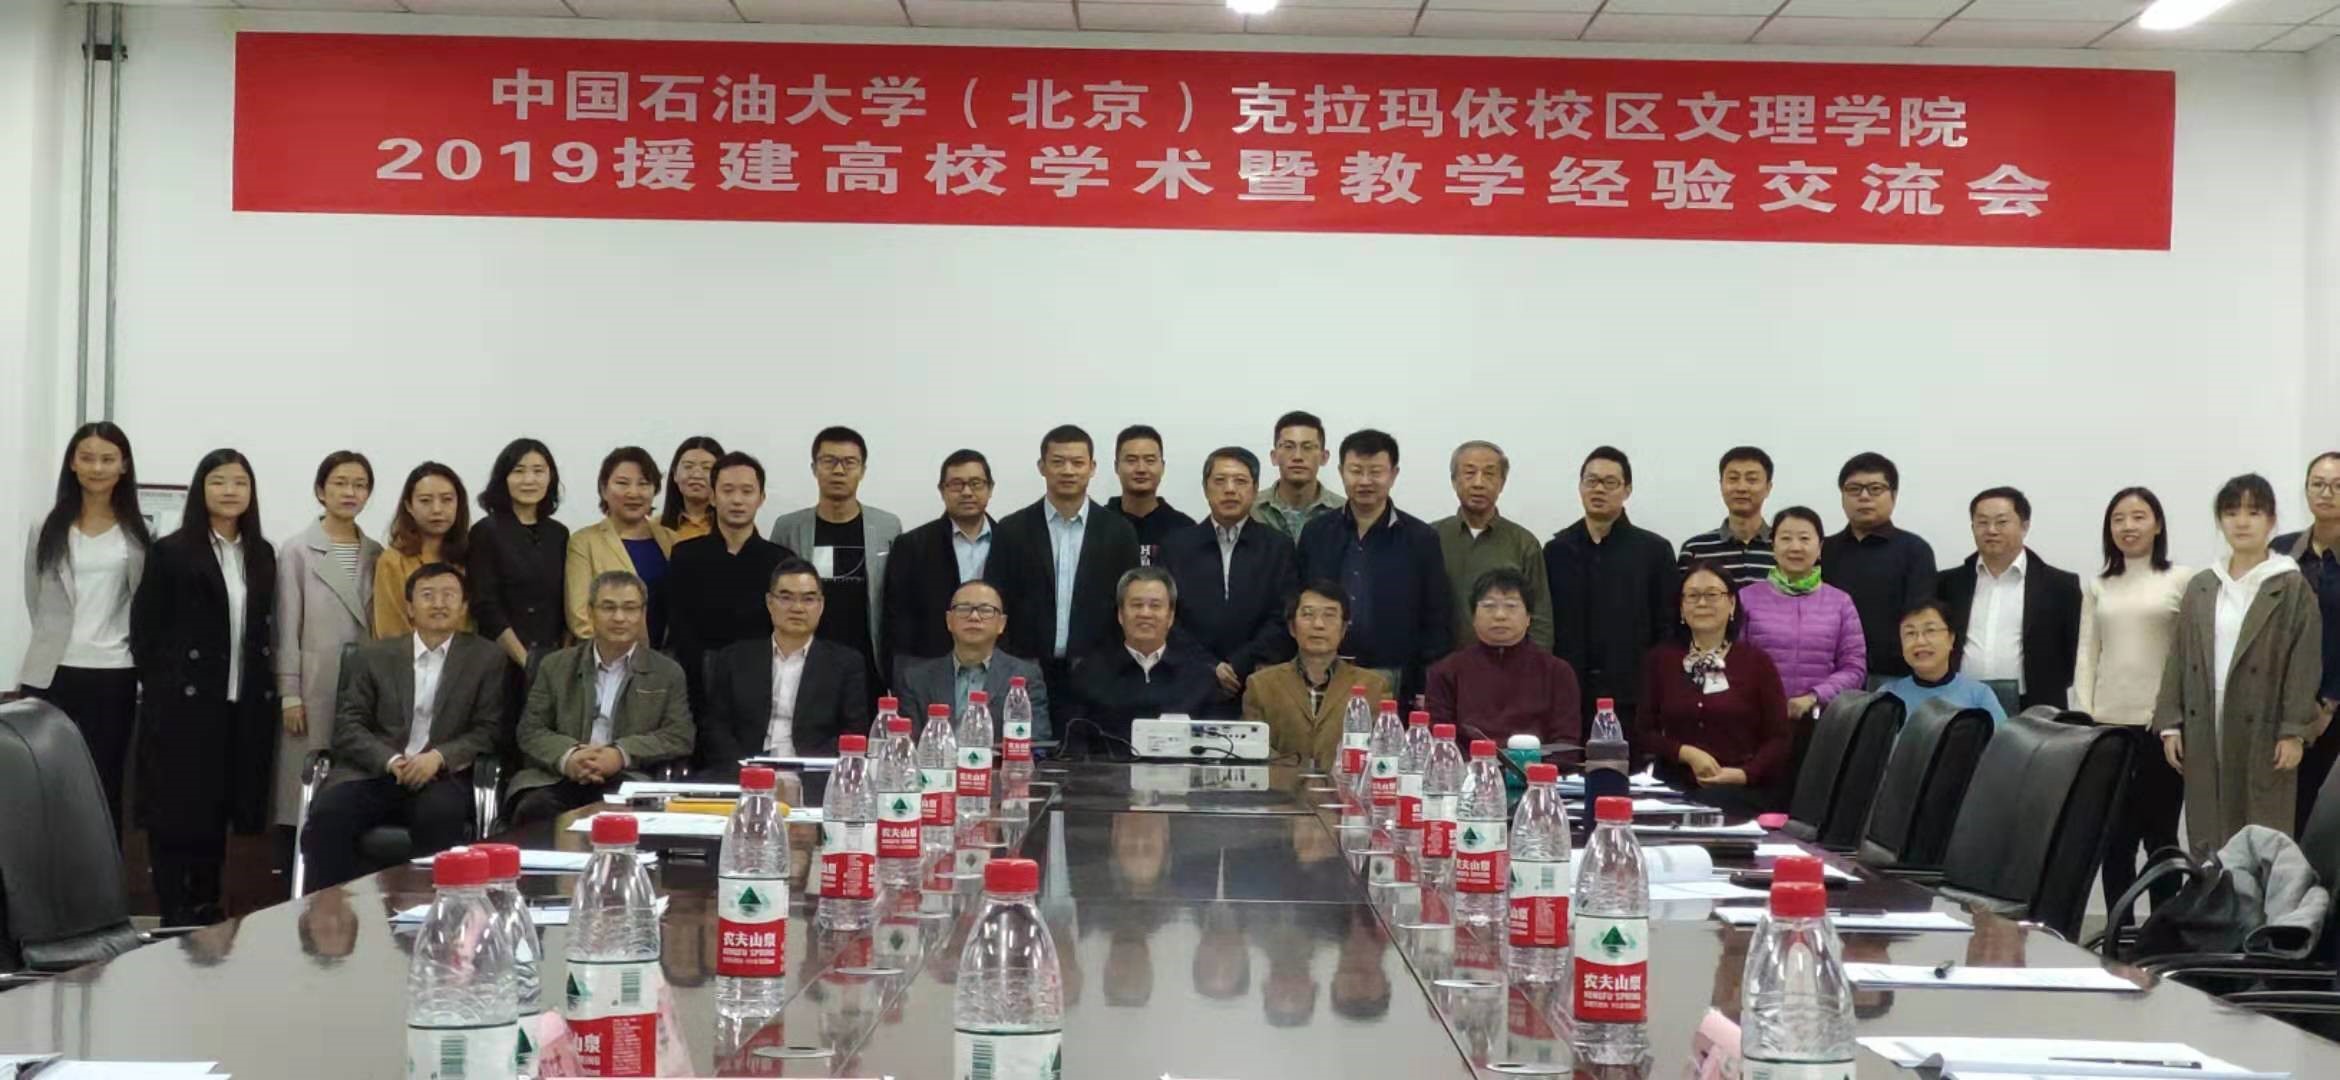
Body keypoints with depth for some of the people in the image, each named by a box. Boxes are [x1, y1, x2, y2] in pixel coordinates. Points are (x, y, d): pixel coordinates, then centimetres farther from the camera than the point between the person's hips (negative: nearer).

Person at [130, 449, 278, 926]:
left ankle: (207, 909, 19)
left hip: (244, 704, 4)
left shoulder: (262, 554, 10)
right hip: (183, 703, -4)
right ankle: (175, 917, 4)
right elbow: (144, 628, -4)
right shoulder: (170, 552, -3)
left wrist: (265, 684, 6)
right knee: (176, 809, -1)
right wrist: (164, 687, -6)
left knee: (221, 807, 10)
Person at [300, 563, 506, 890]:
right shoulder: (374, 657, 16)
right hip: (374, 773, 2)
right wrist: (390, 760, -12)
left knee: (440, 815, -36)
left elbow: (487, 731, 6)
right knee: (328, 815, -28)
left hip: (441, 777, -2)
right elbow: (348, 727, 8)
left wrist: (439, 757, -13)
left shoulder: (487, 659, 12)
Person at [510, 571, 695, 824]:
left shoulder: (668, 673, 15)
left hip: (628, 780, -1)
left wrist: (621, 755, -12)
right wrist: (567, 757, -12)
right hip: (556, 777, 1)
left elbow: (681, 736, 4)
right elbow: (530, 730, 11)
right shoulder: (555, 666, 19)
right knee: (534, 809, -34)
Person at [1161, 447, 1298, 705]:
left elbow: (1283, 621, 0)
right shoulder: (1177, 546, 9)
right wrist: (1210, 669, -9)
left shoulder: (1278, 548, 7)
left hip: (1259, 687, 0)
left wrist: (1237, 668, -10)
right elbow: (1168, 619, 2)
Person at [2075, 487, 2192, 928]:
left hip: (2160, 725, -3)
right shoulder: (2097, 587, 13)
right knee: (2114, 836, 2)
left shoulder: (2182, 580, 3)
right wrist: (2083, 718, 1)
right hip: (2108, 725, 3)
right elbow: (2087, 654, 10)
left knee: (2159, 833, 1)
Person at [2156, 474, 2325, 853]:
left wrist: (2294, 731, -12)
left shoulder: (2292, 587, -1)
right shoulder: (2199, 587, 12)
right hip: (2205, 733, 4)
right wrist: (2169, 723, 5)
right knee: (2207, 838, 6)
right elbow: (2179, 658, 11)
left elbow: (2305, 663, -6)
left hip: (2263, 733, -4)